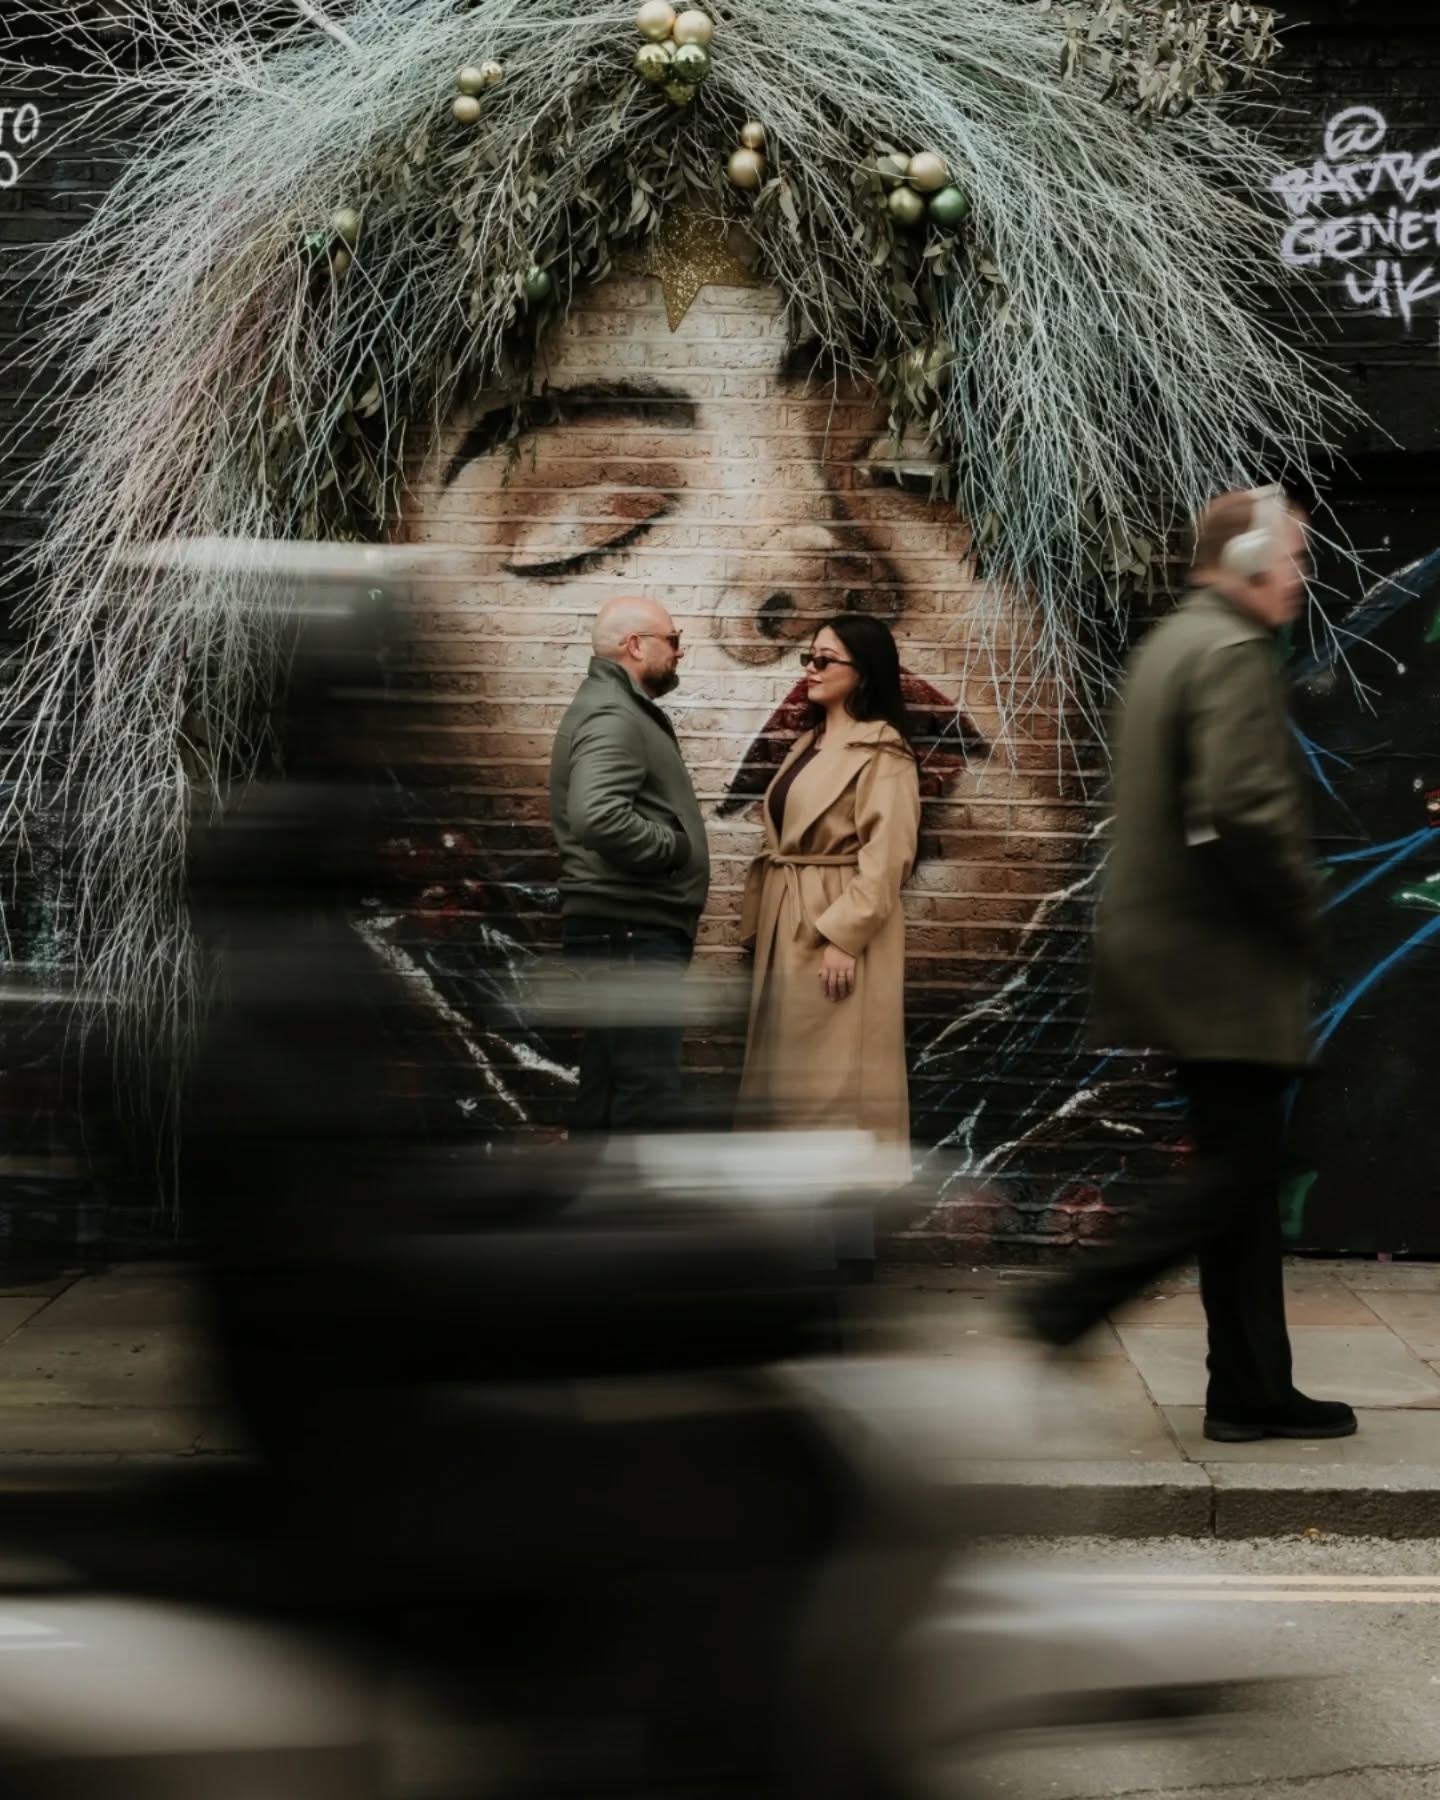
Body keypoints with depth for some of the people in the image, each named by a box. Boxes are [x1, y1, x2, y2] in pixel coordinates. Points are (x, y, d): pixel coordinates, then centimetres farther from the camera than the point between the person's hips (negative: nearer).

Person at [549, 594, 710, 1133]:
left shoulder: (621, 709, 19)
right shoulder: (611, 716, -15)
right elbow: (598, 816, -31)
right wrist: (675, 846, -17)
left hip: (630, 931, 11)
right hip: (631, 932, -11)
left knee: (608, 1092, 15)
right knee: (649, 1093, -10)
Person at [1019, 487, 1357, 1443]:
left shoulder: (1169, 643, 17)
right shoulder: (1235, 654, -14)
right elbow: (1241, 815, -26)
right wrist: (1302, 913, -12)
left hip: (1172, 950, 10)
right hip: (1227, 964, -10)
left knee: (1242, 1172, 13)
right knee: (1242, 1172, -2)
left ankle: (1253, 1391, 19)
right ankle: (1072, 1304, -2)